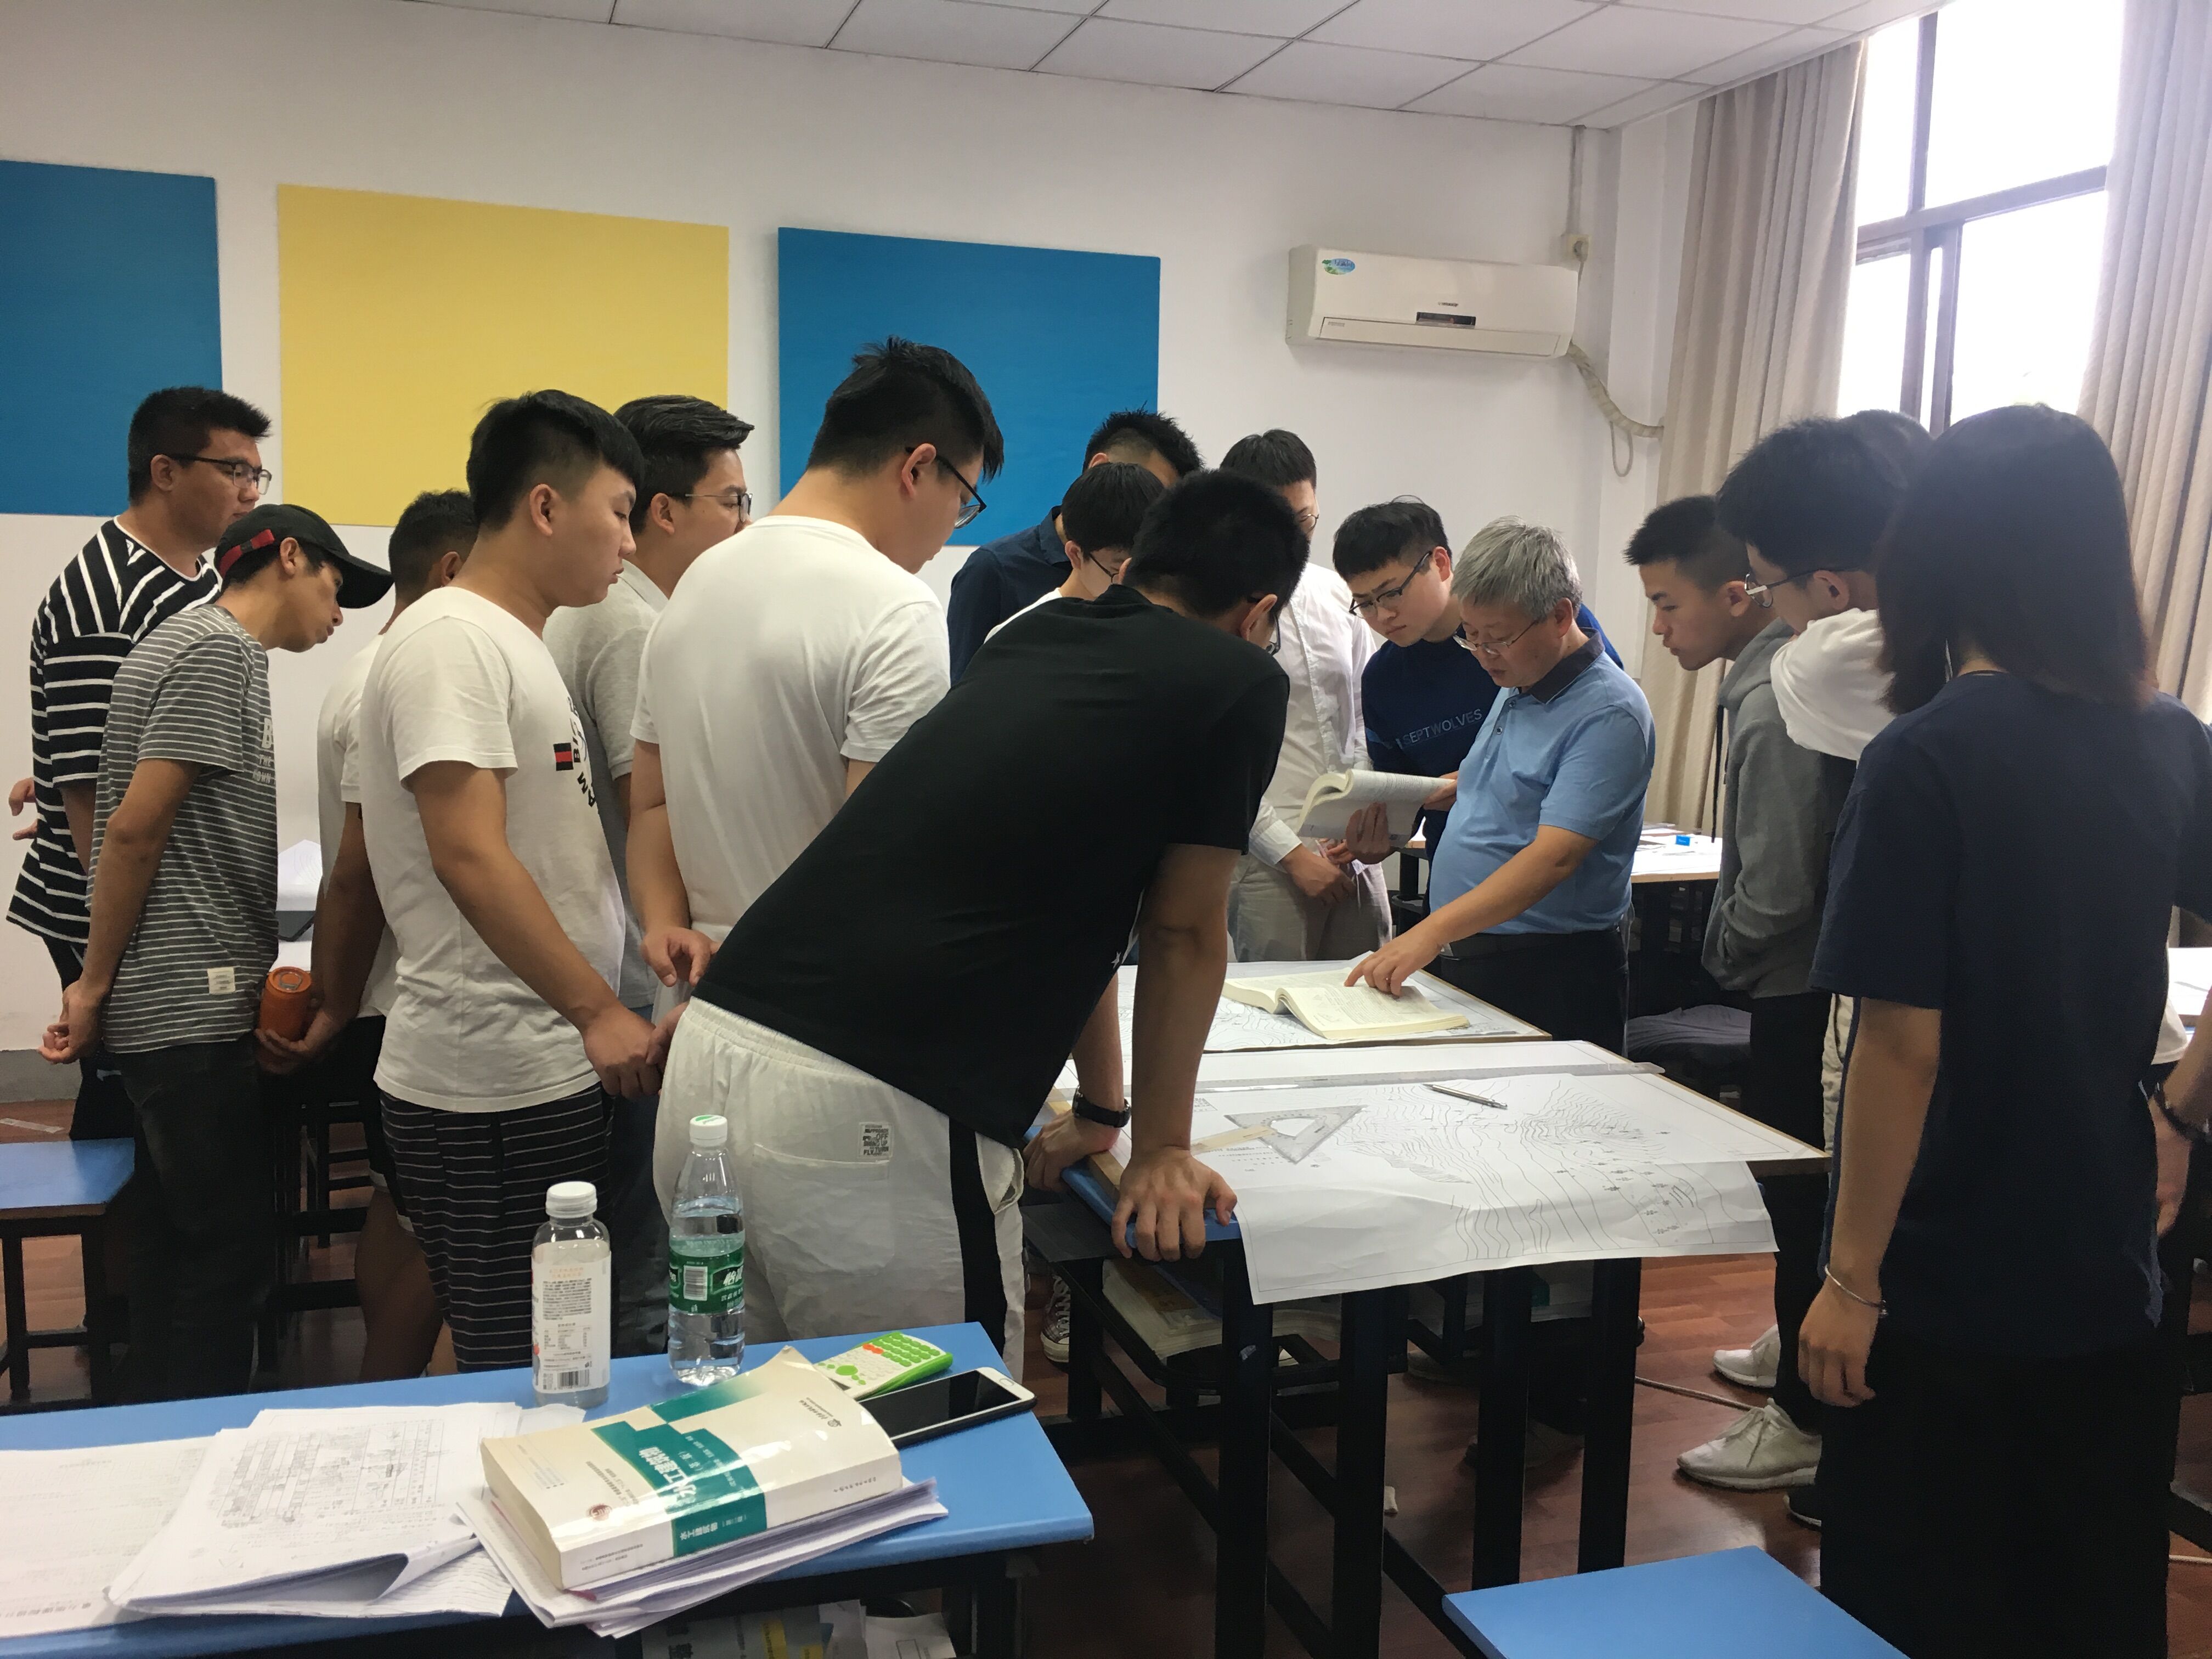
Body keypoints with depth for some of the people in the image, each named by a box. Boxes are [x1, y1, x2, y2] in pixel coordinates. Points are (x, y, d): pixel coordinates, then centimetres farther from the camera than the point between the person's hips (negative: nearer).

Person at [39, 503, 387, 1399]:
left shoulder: (192, 642, 19)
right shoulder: (220, 652, -11)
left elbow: (135, 824, 19)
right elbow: (135, 828, -17)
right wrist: (94, 988, -10)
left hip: (168, 1009, 10)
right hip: (193, 1004, -10)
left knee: (176, 1241, 15)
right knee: (230, 1249, -5)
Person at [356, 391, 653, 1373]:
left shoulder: (512, 643, 17)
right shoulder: (452, 641, -13)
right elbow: (470, 856, -20)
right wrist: (598, 1010, -17)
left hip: (553, 1072, 10)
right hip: (498, 1087, -9)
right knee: (518, 1375, -1)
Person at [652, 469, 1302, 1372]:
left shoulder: (1030, 635, 21)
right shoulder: (1242, 686, 2)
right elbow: (1182, 938, 7)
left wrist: (1100, 1106, 38)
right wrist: (1160, 1148, 20)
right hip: (873, 1125, -7)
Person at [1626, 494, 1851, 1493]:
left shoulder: (1771, 707, -25)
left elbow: (1777, 892, -26)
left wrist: (1720, 952, -7)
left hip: (1799, 989, -10)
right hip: (1813, 974, 10)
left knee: (1797, 1195, 1)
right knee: (1799, 1188, 22)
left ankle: (1807, 1420, 14)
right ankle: (1801, 1347, 40)